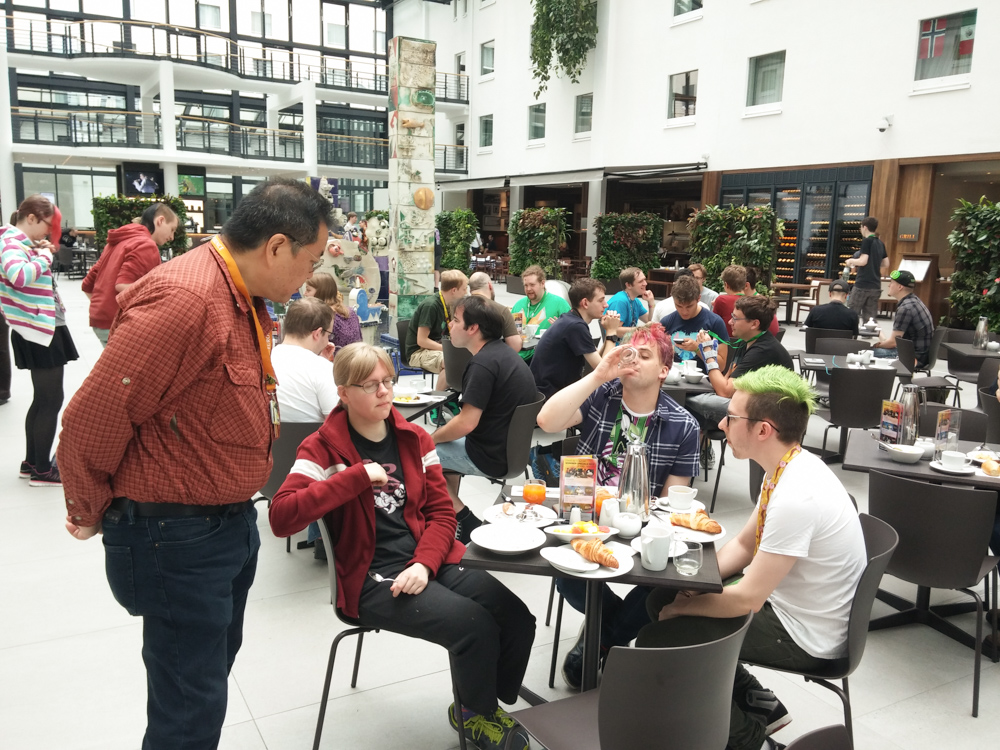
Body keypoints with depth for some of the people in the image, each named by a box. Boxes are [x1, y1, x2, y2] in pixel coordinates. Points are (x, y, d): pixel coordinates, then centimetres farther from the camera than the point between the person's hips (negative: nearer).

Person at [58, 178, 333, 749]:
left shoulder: (245, 299, 6)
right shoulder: (183, 300, -26)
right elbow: (90, 421, -23)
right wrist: (90, 513, -7)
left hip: (232, 523, 10)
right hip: (175, 536, -9)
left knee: (217, 657, 25)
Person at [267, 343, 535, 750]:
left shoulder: (415, 439, 10)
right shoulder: (323, 448, -4)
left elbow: (441, 512, 8)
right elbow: (281, 517, -18)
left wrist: (424, 564, -11)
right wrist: (357, 476, -22)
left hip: (428, 563, 5)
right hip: (370, 579, -5)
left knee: (518, 619, -13)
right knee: (474, 625, -24)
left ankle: (486, 706, 16)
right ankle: (476, 715, 8)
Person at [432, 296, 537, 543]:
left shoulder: (483, 363, -23)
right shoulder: (503, 351, 7)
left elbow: (466, 423, -25)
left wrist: (431, 438, -8)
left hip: (491, 456, -10)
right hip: (513, 446, 10)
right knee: (445, 446, 27)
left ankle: (465, 522, 10)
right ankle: (452, 515, 28)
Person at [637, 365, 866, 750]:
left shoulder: (796, 496, -32)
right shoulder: (788, 467, -2)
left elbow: (746, 599, -26)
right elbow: (744, 543, 11)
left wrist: (682, 608, -11)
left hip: (804, 636, -9)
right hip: (780, 599, 9)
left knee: (654, 641, -10)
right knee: (661, 599, 10)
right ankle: (758, 703, 18)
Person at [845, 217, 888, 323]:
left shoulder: (867, 241, -9)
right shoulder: (881, 243, 12)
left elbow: (863, 261, -18)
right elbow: (886, 265, 16)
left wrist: (851, 261, -1)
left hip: (862, 284, -7)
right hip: (876, 286, 7)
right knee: (870, 317, 8)